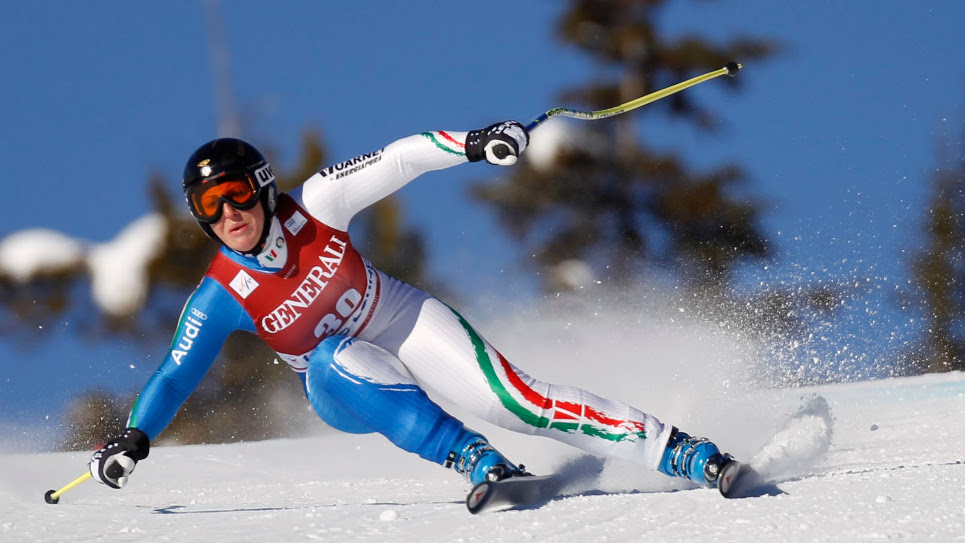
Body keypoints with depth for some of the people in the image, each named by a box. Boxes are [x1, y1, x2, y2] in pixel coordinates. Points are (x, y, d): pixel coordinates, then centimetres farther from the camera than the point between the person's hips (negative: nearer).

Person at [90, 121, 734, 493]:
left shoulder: (313, 207, -19)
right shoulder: (221, 298, -18)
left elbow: (398, 161, -16)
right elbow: (174, 378, -15)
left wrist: (473, 143, -29)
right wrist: (134, 438, -30)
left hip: (406, 322, 0)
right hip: (342, 386, 0)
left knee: (516, 400, -19)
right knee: (336, 360, -37)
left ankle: (681, 452, -18)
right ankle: (475, 460, -39)